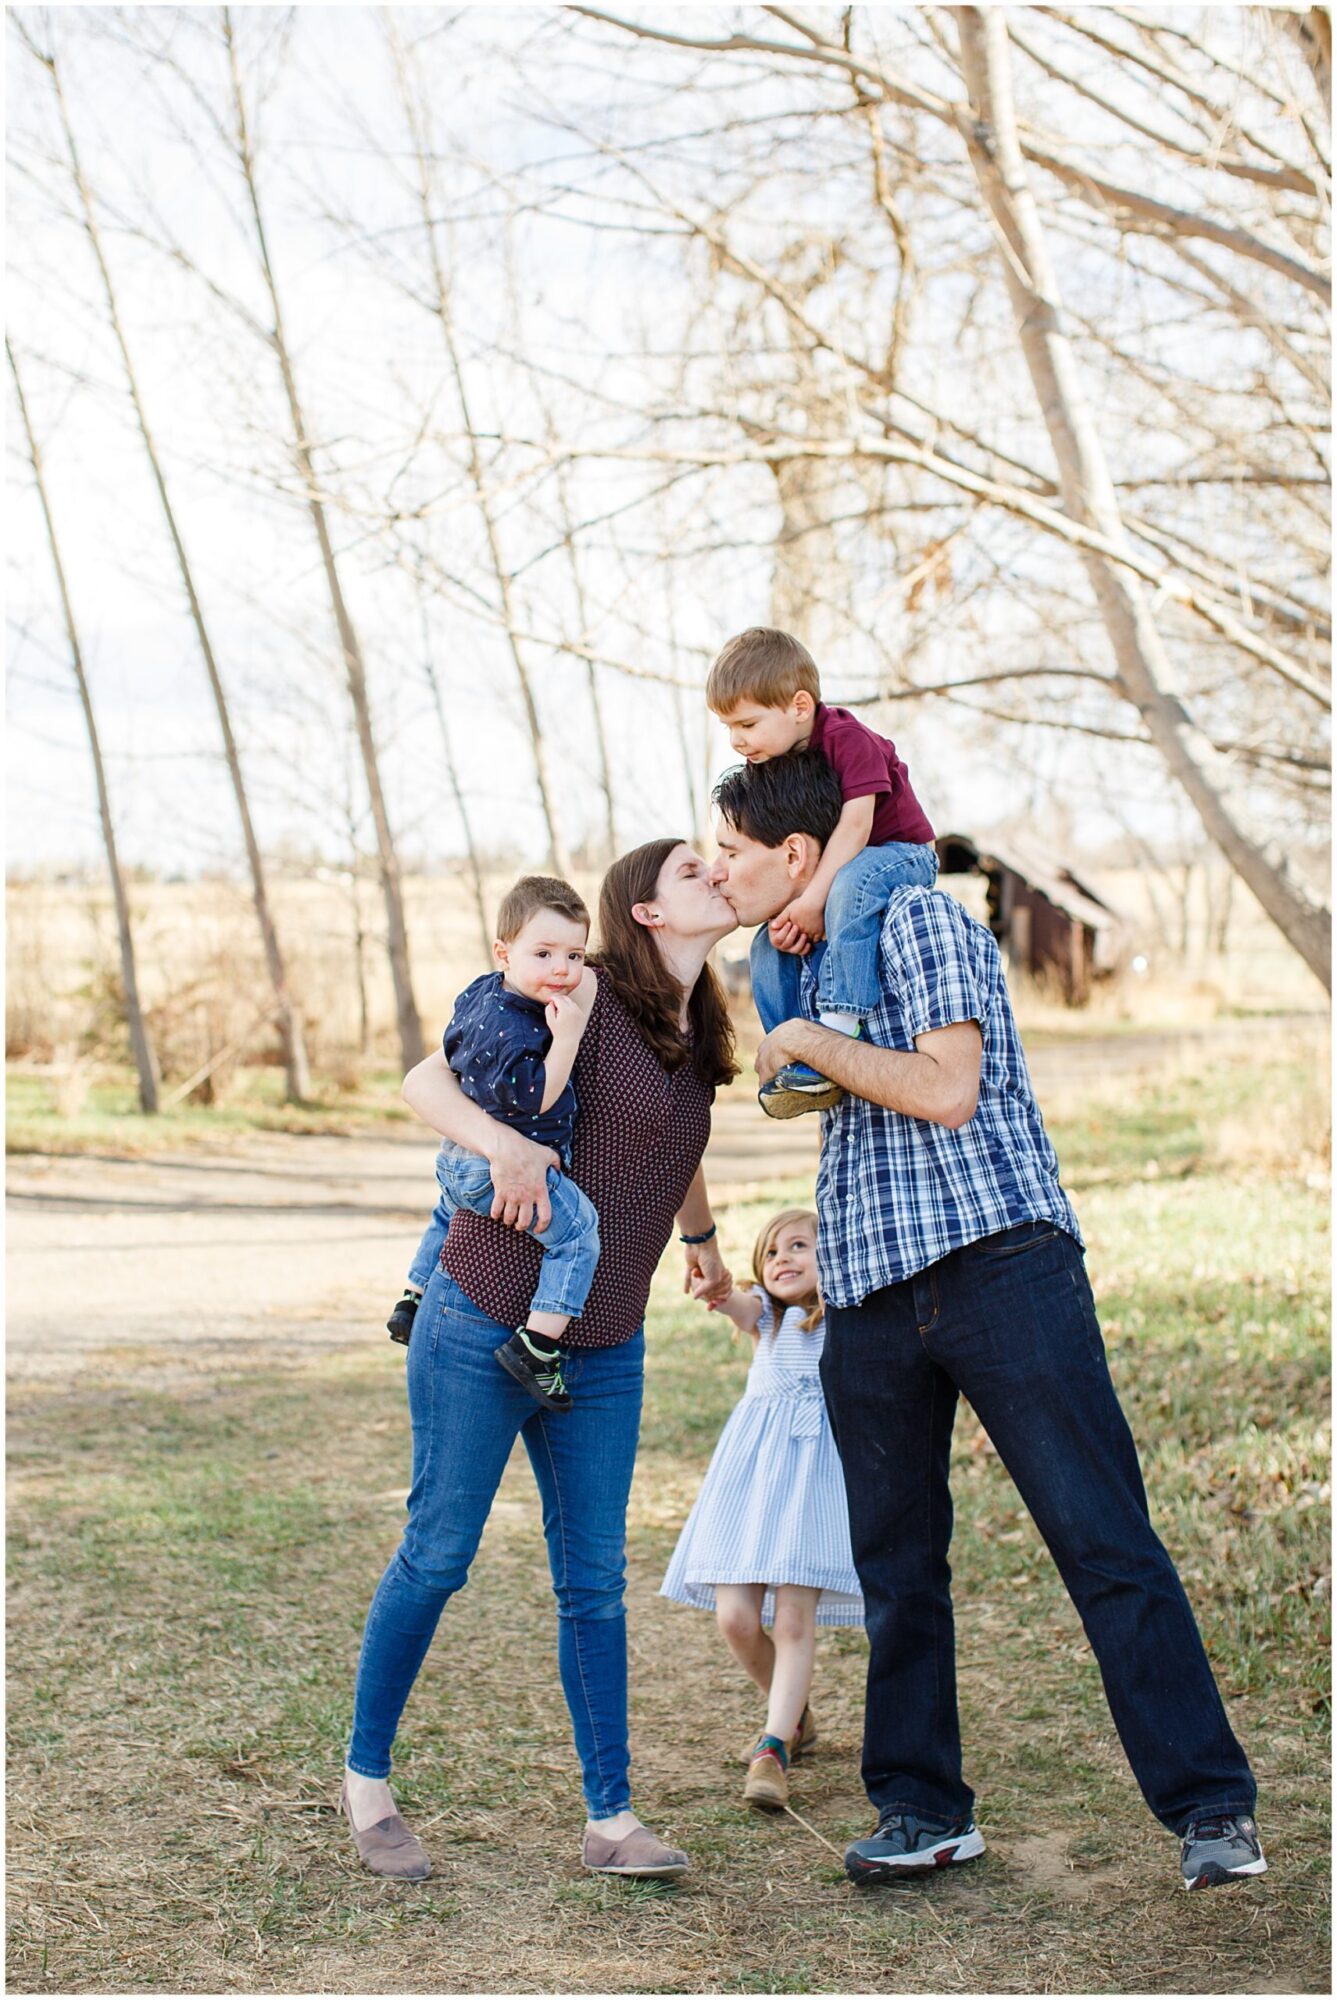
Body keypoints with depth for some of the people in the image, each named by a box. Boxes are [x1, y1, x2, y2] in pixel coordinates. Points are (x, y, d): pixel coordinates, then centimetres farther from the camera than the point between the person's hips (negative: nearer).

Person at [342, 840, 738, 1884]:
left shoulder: (696, 1031, 11)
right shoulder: (586, 997, -11)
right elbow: (425, 1080, -13)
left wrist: (702, 1238, 46)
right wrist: (505, 1144, -30)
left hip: (602, 1352, 6)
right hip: (484, 1325, -6)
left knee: (594, 1579, 5)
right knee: (438, 1555, 2)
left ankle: (611, 1819, 11)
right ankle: (367, 1776, 20)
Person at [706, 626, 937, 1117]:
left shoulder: (848, 740, -22)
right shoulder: (769, 765, 0)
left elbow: (855, 824, -31)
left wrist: (812, 899, -36)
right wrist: (782, 913, -19)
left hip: (902, 855, -8)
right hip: (821, 877, 8)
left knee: (851, 882, -39)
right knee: (769, 944, -7)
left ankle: (836, 1034, -45)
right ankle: (794, 1064, -6)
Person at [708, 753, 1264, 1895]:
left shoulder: (920, 918, -3)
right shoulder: (801, 967, 22)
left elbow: (947, 1090, -15)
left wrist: (807, 1043, -7)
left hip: (996, 1259, -8)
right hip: (868, 1296, 8)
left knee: (1107, 1541, -8)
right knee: (895, 1565, 8)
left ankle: (1212, 1807, -4)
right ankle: (924, 1810, 19)